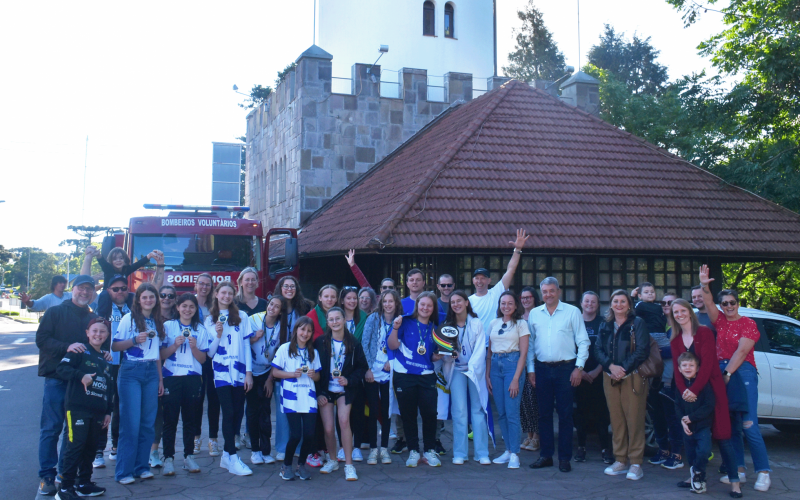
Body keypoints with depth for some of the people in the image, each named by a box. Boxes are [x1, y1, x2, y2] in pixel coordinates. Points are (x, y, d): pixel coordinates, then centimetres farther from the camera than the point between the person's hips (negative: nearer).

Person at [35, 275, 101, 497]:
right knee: (51, 428, 0)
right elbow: (41, 339, -6)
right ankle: (46, 475, 8)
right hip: (57, 378, -4)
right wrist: (66, 347, -20)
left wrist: (105, 354, -4)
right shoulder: (55, 312, 2)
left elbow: (102, 344, 18)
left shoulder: (94, 318, 13)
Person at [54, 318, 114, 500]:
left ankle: (84, 484, 22)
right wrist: (81, 376, -26)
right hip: (77, 408, -6)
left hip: (98, 411, 6)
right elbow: (61, 368, -13)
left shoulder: (106, 359, 18)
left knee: (90, 447, 11)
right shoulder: (80, 352, 0)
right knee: (76, 446, -8)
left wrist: (108, 412, 18)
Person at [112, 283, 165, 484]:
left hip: (151, 373, 5)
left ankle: (141, 466, 16)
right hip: (131, 372, -5)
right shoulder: (129, 319, -1)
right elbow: (115, 345, -4)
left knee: (148, 422, 6)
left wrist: (160, 378, 15)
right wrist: (135, 340, -19)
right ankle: (124, 471, 3)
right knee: (131, 423, -6)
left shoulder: (158, 322, 13)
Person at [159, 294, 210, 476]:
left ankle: (189, 457, 13)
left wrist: (194, 347, -12)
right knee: (170, 418, -2)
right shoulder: (168, 326, 4)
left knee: (191, 418, 4)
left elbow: (202, 359, 6)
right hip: (171, 377, -2)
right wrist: (175, 345, -15)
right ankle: (168, 458, 3)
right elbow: (161, 355, 1)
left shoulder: (200, 329, 9)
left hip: (193, 378, 2)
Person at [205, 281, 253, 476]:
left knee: (238, 413, 4)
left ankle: (226, 454, 20)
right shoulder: (210, 320, 8)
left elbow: (246, 345, 5)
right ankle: (232, 459, -5)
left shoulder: (241, 317, 6)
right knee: (229, 413, -8)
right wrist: (218, 335, -11)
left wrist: (249, 372, 0)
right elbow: (209, 353, 6)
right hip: (221, 372, -1)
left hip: (239, 371, 1)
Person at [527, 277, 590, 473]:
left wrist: (579, 367, -7)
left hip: (565, 368, -3)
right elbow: (530, 343, 11)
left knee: (565, 413, 1)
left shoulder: (572, 312, 1)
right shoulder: (534, 314, 9)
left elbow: (583, 342, 0)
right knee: (544, 413, 8)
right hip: (542, 369, 3)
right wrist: (530, 369, 6)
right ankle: (546, 455, 17)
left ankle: (565, 458, 10)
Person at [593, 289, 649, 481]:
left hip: (632, 377, -4)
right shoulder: (605, 325, 14)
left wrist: (624, 368, -15)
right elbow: (598, 350, 6)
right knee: (616, 419, 6)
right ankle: (620, 461, 14)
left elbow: (642, 350, -9)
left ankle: (636, 463, 3)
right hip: (610, 377, 4)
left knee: (634, 419, -4)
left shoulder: (637, 323, 0)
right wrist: (611, 366, -11)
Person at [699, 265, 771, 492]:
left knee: (748, 424, -10)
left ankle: (763, 472, -3)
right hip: (721, 371, 5)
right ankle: (738, 469, 12)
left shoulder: (748, 324, -1)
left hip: (742, 372, -5)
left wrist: (728, 374, -17)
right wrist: (704, 286, -20)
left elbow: (741, 351, -10)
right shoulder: (720, 321, 13)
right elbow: (709, 304, -3)